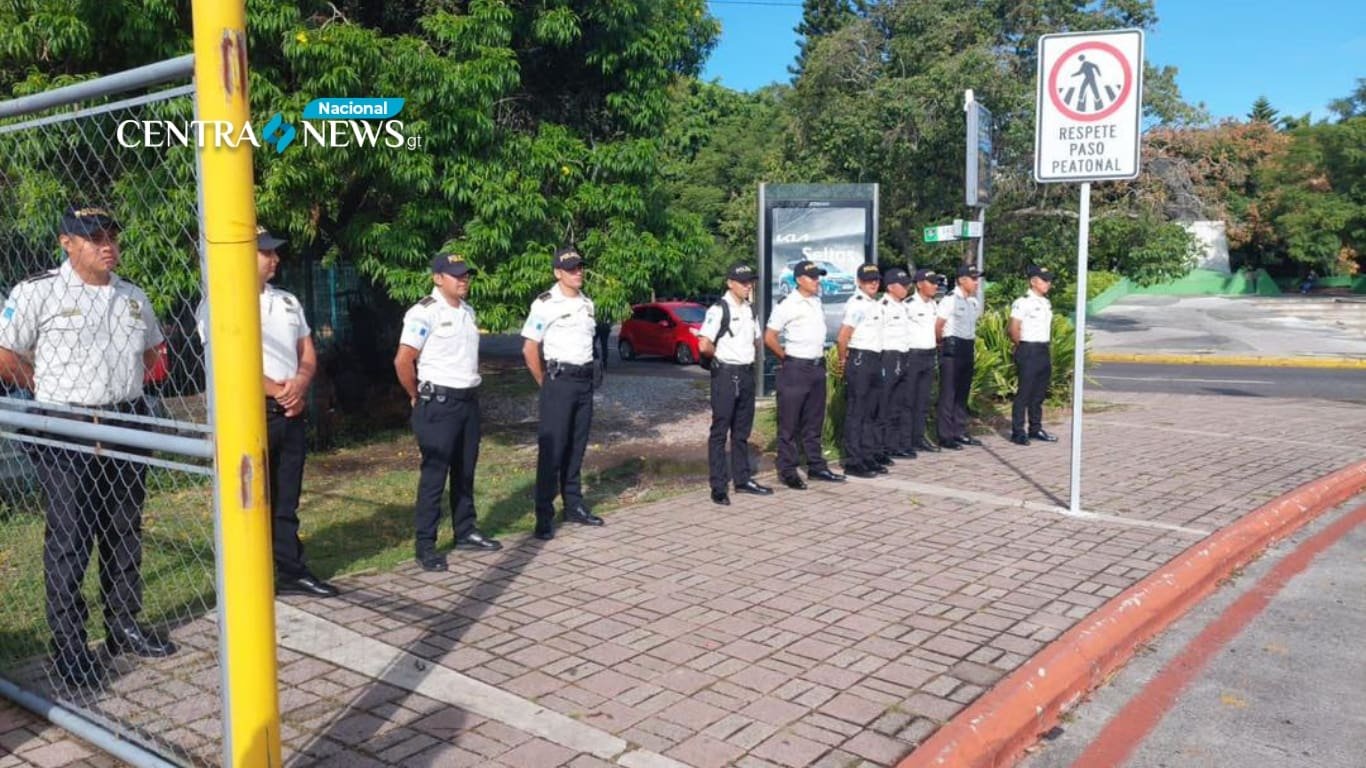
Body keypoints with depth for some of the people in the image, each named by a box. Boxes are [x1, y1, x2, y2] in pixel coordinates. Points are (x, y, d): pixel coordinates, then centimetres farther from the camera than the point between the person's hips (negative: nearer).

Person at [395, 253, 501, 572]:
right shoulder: (424, 313, -14)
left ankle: (465, 533, 27)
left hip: (469, 400, 8)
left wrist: (471, 387, 14)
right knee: (434, 474, -4)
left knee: (465, 471, 15)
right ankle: (424, 545, 4)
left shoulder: (468, 310, 11)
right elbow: (402, 361, -17)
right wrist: (417, 397, -7)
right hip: (439, 403, -8)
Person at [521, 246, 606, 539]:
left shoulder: (588, 304, 11)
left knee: (577, 447, 12)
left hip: (585, 380, 7)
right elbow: (529, 350, -9)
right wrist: (546, 383, -5)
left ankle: (574, 506, 21)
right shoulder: (545, 304, -9)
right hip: (559, 381, -6)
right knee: (552, 448, -6)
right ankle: (544, 516, -3)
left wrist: (587, 373, 12)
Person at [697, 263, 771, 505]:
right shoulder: (718, 310, -12)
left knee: (742, 431, 15)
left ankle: (743, 479, 25)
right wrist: (722, 356, -4)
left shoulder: (751, 310, 11)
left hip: (747, 373, 7)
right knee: (720, 432, -2)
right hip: (725, 375, -7)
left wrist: (747, 355, 10)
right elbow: (704, 345, -20)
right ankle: (718, 487, 3)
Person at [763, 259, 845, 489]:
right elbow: (769, 337, -12)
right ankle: (787, 471, 5)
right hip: (795, 369, -7)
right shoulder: (787, 305, -12)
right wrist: (784, 356, -4)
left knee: (814, 422, 15)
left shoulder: (817, 302, 11)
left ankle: (816, 466, 23)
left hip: (817, 367, 7)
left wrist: (821, 353, 13)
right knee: (789, 423, -1)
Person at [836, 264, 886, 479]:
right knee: (855, 413, -3)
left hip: (876, 360, 9)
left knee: (871, 412, 14)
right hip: (859, 361, -9)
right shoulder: (856, 304, -14)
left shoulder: (878, 304, 14)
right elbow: (842, 338, -19)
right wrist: (844, 360, -6)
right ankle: (853, 462, 2)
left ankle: (868, 457, 24)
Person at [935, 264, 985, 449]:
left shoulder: (975, 302, 11)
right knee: (948, 394, -3)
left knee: (963, 393, 13)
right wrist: (944, 344, -1)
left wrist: (972, 345, 12)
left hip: (968, 349, 8)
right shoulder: (950, 300, -13)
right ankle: (945, 436, 1)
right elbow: (937, 326, -11)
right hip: (952, 349, -8)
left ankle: (960, 433, 21)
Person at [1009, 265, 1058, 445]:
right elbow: (1014, 330, -14)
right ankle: (1017, 432, 1)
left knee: (1039, 393, 14)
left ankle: (1036, 429, 24)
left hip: (1044, 351, 8)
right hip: (1029, 352, -8)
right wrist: (1023, 349, -3)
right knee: (1024, 393, -5)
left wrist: (1046, 347, 13)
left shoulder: (1046, 303, 14)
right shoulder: (1023, 302, -12)